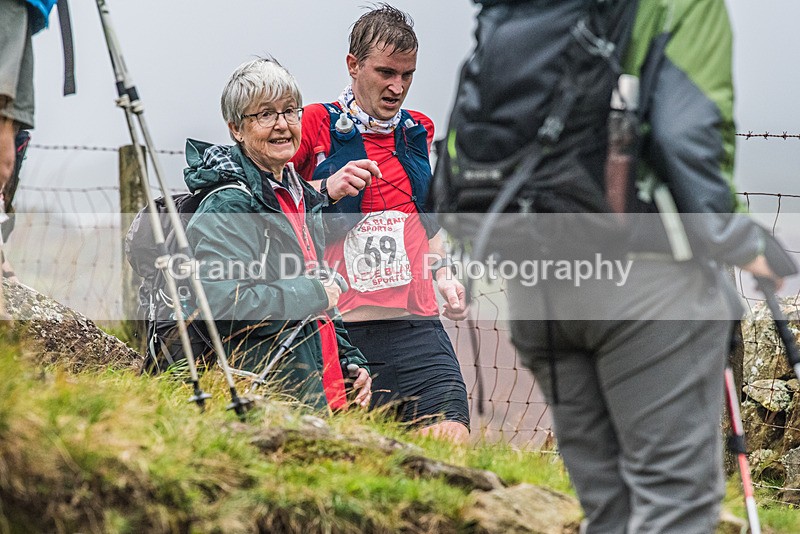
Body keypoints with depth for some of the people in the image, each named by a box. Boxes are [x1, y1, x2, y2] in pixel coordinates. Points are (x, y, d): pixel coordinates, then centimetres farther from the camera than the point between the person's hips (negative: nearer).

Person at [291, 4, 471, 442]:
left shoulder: (419, 132, 18)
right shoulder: (316, 126, 1)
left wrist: (442, 274, 16)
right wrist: (327, 189, -12)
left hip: (416, 324, 4)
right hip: (340, 327, -4)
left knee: (452, 439, -13)